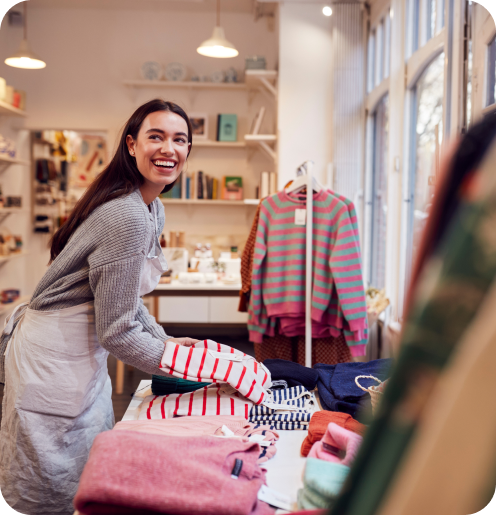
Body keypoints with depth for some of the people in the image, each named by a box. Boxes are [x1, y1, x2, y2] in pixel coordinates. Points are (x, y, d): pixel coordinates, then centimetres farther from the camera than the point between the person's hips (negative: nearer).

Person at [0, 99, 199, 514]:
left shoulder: (153, 210, 6)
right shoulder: (126, 217, -26)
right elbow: (117, 331, -23)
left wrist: (164, 340, 6)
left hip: (84, 352, 10)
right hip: (55, 359, -10)